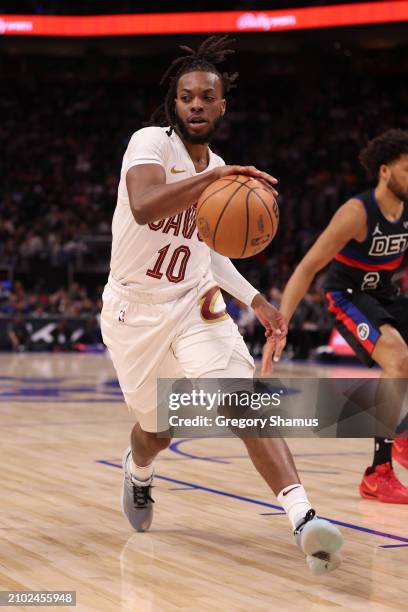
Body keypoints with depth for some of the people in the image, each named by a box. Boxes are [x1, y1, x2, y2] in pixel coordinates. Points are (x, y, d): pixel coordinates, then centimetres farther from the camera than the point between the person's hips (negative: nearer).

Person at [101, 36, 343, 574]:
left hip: (194, 303, 3)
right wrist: (214, 177, -47)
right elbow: (143, 207, -38)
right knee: (159, 427, 12)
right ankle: (138, 472, 51)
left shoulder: (217, 169, 6)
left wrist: (254, 299, 15)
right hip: (136, 309, -3)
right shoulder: (151, 143, -15)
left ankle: (304, 519, -34)